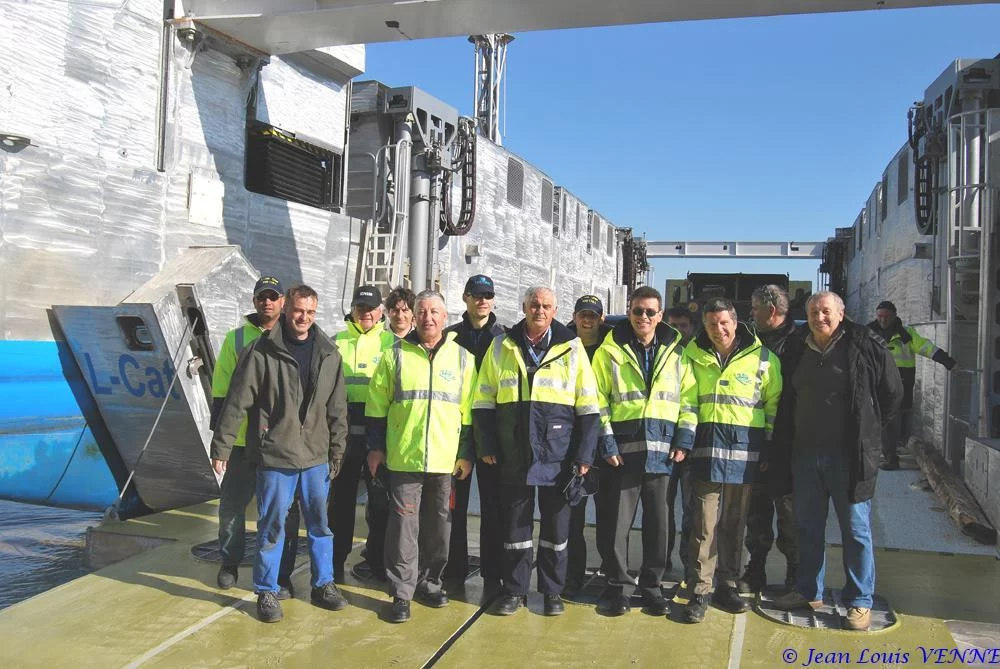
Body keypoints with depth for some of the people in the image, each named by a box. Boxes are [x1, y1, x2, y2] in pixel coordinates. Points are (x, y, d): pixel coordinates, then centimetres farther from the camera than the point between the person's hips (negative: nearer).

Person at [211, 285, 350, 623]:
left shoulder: (329, 355, 4)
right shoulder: (263, 352, -7)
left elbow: (337, 410, 9)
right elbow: (236, 402, -6)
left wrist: (336, 453, 8)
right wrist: (221, 446, -6)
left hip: (316, 457, 4)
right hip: (275, 456, -3)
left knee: (320, 523, 14)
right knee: (271, 527, 6)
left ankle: (323, 585, 30)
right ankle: (266, 592, 22)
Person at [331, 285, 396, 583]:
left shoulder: (391, 342, 6)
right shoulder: (336, 343, 11)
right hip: (343, 433, 2)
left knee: (382, 500, 4)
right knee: (341, 498, 8)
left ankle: (377, 557, 21)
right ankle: (336, 558, 21)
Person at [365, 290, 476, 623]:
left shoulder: (462, 358, 7)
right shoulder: (396, 355, 4)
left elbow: (468, 411, 9)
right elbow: (377, 405, 7)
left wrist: (466, 453, 6)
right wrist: (375, 447, 3)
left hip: (446, 459, 2)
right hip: (403, 457, -1)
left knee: (438, 525, 11)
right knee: (404, 525, -1)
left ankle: (429, 581, 27)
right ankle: (401, 593, 8)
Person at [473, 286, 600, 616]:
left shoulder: (571, 347, 1)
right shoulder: (501, 346, 5)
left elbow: (588, 406, 1)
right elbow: (484, 400, 8)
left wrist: (584, 454, -4)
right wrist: (486, 446, 1)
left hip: (558, 454, -1)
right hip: (513, 454, 1)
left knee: (556, 523, 8)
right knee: (516, 521, 10)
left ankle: (552, 591, 24)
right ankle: (514, 589, 23)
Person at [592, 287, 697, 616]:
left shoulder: (676, 353, 9)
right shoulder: (610, 351, 2)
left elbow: (688, 398, 11)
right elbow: (598, 401, 0)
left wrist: (684, 438, 1)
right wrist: (607, 442, -7)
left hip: (661, 452, 2)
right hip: (622, 451, -2)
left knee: (658, 523, 10)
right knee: (616, 522, 2)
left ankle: (651, 586, 25)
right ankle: (619, 586, 17)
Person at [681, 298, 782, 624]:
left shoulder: (763, 359, 2)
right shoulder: (693, 355, 6)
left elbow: (773, 402, 8)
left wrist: (769, 444, 4)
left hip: (745, 447, 0)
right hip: (706, 443, 0)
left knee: (734, 521, 10)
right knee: (704, 521, -3)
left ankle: (727, 585, 22)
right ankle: (700, 591, 4)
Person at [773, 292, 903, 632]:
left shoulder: (865, 346, -7)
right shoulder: (796, 350, 7)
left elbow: (893, 393, 2)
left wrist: (868, 429, 5)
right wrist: (783, 445, 13)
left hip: (848, 454, -5)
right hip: (805, 453, 5)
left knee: (855, 528, 3)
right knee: (807, 525, 13)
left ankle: (860, 602, 16)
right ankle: (809, 591, 28)